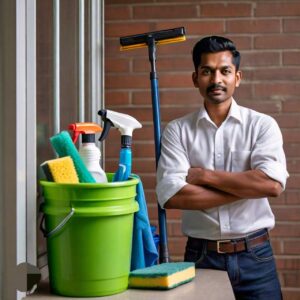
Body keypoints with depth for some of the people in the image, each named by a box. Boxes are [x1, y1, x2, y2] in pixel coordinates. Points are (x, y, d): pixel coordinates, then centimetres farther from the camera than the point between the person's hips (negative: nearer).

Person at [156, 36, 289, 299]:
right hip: (201, 256, 0)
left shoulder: (262, 125, 0)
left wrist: (205, 175, -12)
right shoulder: (177, 130, 0)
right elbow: (171, 195, -14)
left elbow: (273, 184, -16)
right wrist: (247, 187, -12)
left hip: (254, 256, 0)